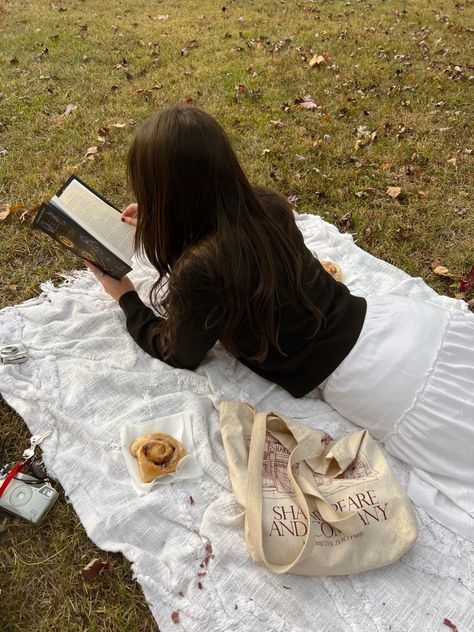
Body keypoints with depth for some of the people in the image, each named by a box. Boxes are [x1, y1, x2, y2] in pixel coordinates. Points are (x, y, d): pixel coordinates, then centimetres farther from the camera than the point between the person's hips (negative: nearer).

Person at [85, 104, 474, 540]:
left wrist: (125, 297, 14)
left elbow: (178, 355, 2)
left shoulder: (196, 271, -21)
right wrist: (159, 222, 25)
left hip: (369, 378, -7)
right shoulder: (267, 204, -1)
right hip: (389, 318, 7)